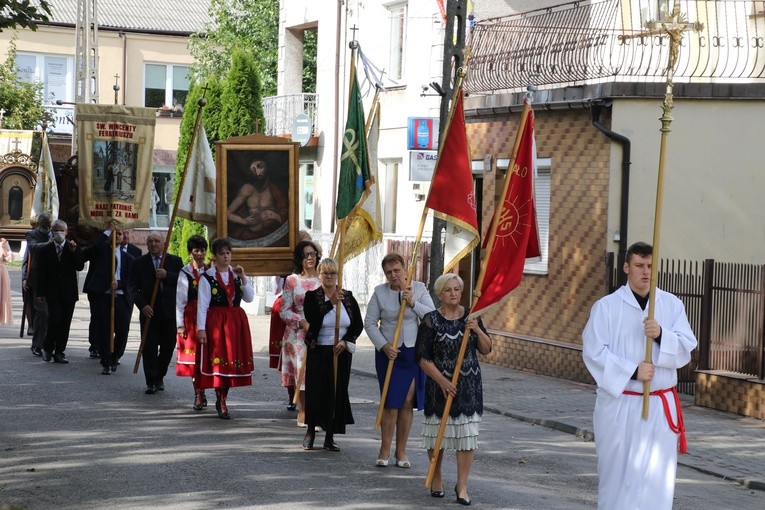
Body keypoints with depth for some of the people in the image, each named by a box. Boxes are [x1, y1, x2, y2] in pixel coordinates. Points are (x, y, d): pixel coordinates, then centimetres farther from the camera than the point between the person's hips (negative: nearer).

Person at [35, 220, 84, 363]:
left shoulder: (74, 248, 5)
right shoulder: (45, 250, 4)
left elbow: (80, 267, -6)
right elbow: (40, 273, 2)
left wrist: (74, 251, -18)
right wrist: (40, 293, -4)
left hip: (68, 292, 2)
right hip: (52, 292, -2)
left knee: (65, 324, 3)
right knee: (55, 320, -13)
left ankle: (59, 352, 12)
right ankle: (47, 348, 7)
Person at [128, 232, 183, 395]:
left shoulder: (175, 261, 7)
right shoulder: (139, 263, 4)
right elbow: (132, 287, -1)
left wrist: (167, 275, -18)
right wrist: (142, 305, -14)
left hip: (170, 313, 1)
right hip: (149, 312, -1)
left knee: (168, 347, 7)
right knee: (149, 349, -4)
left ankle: (159, 376, 26)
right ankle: (151, 382, 1)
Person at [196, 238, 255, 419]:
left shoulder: (237, 275, 11)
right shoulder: (207, 278, -4)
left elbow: (250, 298, 3)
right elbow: (202, 305, -6)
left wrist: (243, 278, -7)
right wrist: (201, 328, -12)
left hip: (236, 321, 5)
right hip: (216, 321, -5)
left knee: (232, 359, 7)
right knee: (219, 359, -7)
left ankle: (222, 399, 20)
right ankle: (221, 404, -3)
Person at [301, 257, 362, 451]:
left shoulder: (348, 298, 6)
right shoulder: (312, 296, -2)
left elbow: (358, 324, 6)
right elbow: (312, 319, -20)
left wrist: (345, 341, -8)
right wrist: (331, 302, -21)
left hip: (341, 353, 2)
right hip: (318, 352, -2)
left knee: (338, 391, 2)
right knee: (316, 390, -2)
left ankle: (330, 436, 11)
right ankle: (311, 431, 18)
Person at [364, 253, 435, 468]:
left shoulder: (419, 289, 2)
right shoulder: (380, 292, 0)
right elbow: (370, 323, 0)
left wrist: (413, 303, -19)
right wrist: (384, 346, -11)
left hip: (415, 352, 1)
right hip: (389, 352, -1)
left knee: (407, 403, 4)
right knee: (391, 402, -4)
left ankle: (401, 451, 13)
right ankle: (385, 451, 6)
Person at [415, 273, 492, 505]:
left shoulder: (471, 316, 5)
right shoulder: (431, 320, -6)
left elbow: (486, 349, 6)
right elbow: (423, 357, -7)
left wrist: (477, 330, -12)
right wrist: (442, 381, -15)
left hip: (469, 384, 2)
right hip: (439, 383, -2)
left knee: (467, 434, -3)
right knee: (437, 433, 8)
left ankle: (462, 486, 3)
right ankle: (436, 479, 29)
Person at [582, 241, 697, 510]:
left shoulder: (672, 304, 6)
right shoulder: (606, 306, -3)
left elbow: (686, 348, 0)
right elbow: (593, 351, -9)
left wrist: (661, 335, -19)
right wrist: (632, 371, -18)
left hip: (660, 406, 2)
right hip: (619, 405, -2)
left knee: (656, 474, 1)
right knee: (617, 472, 4)